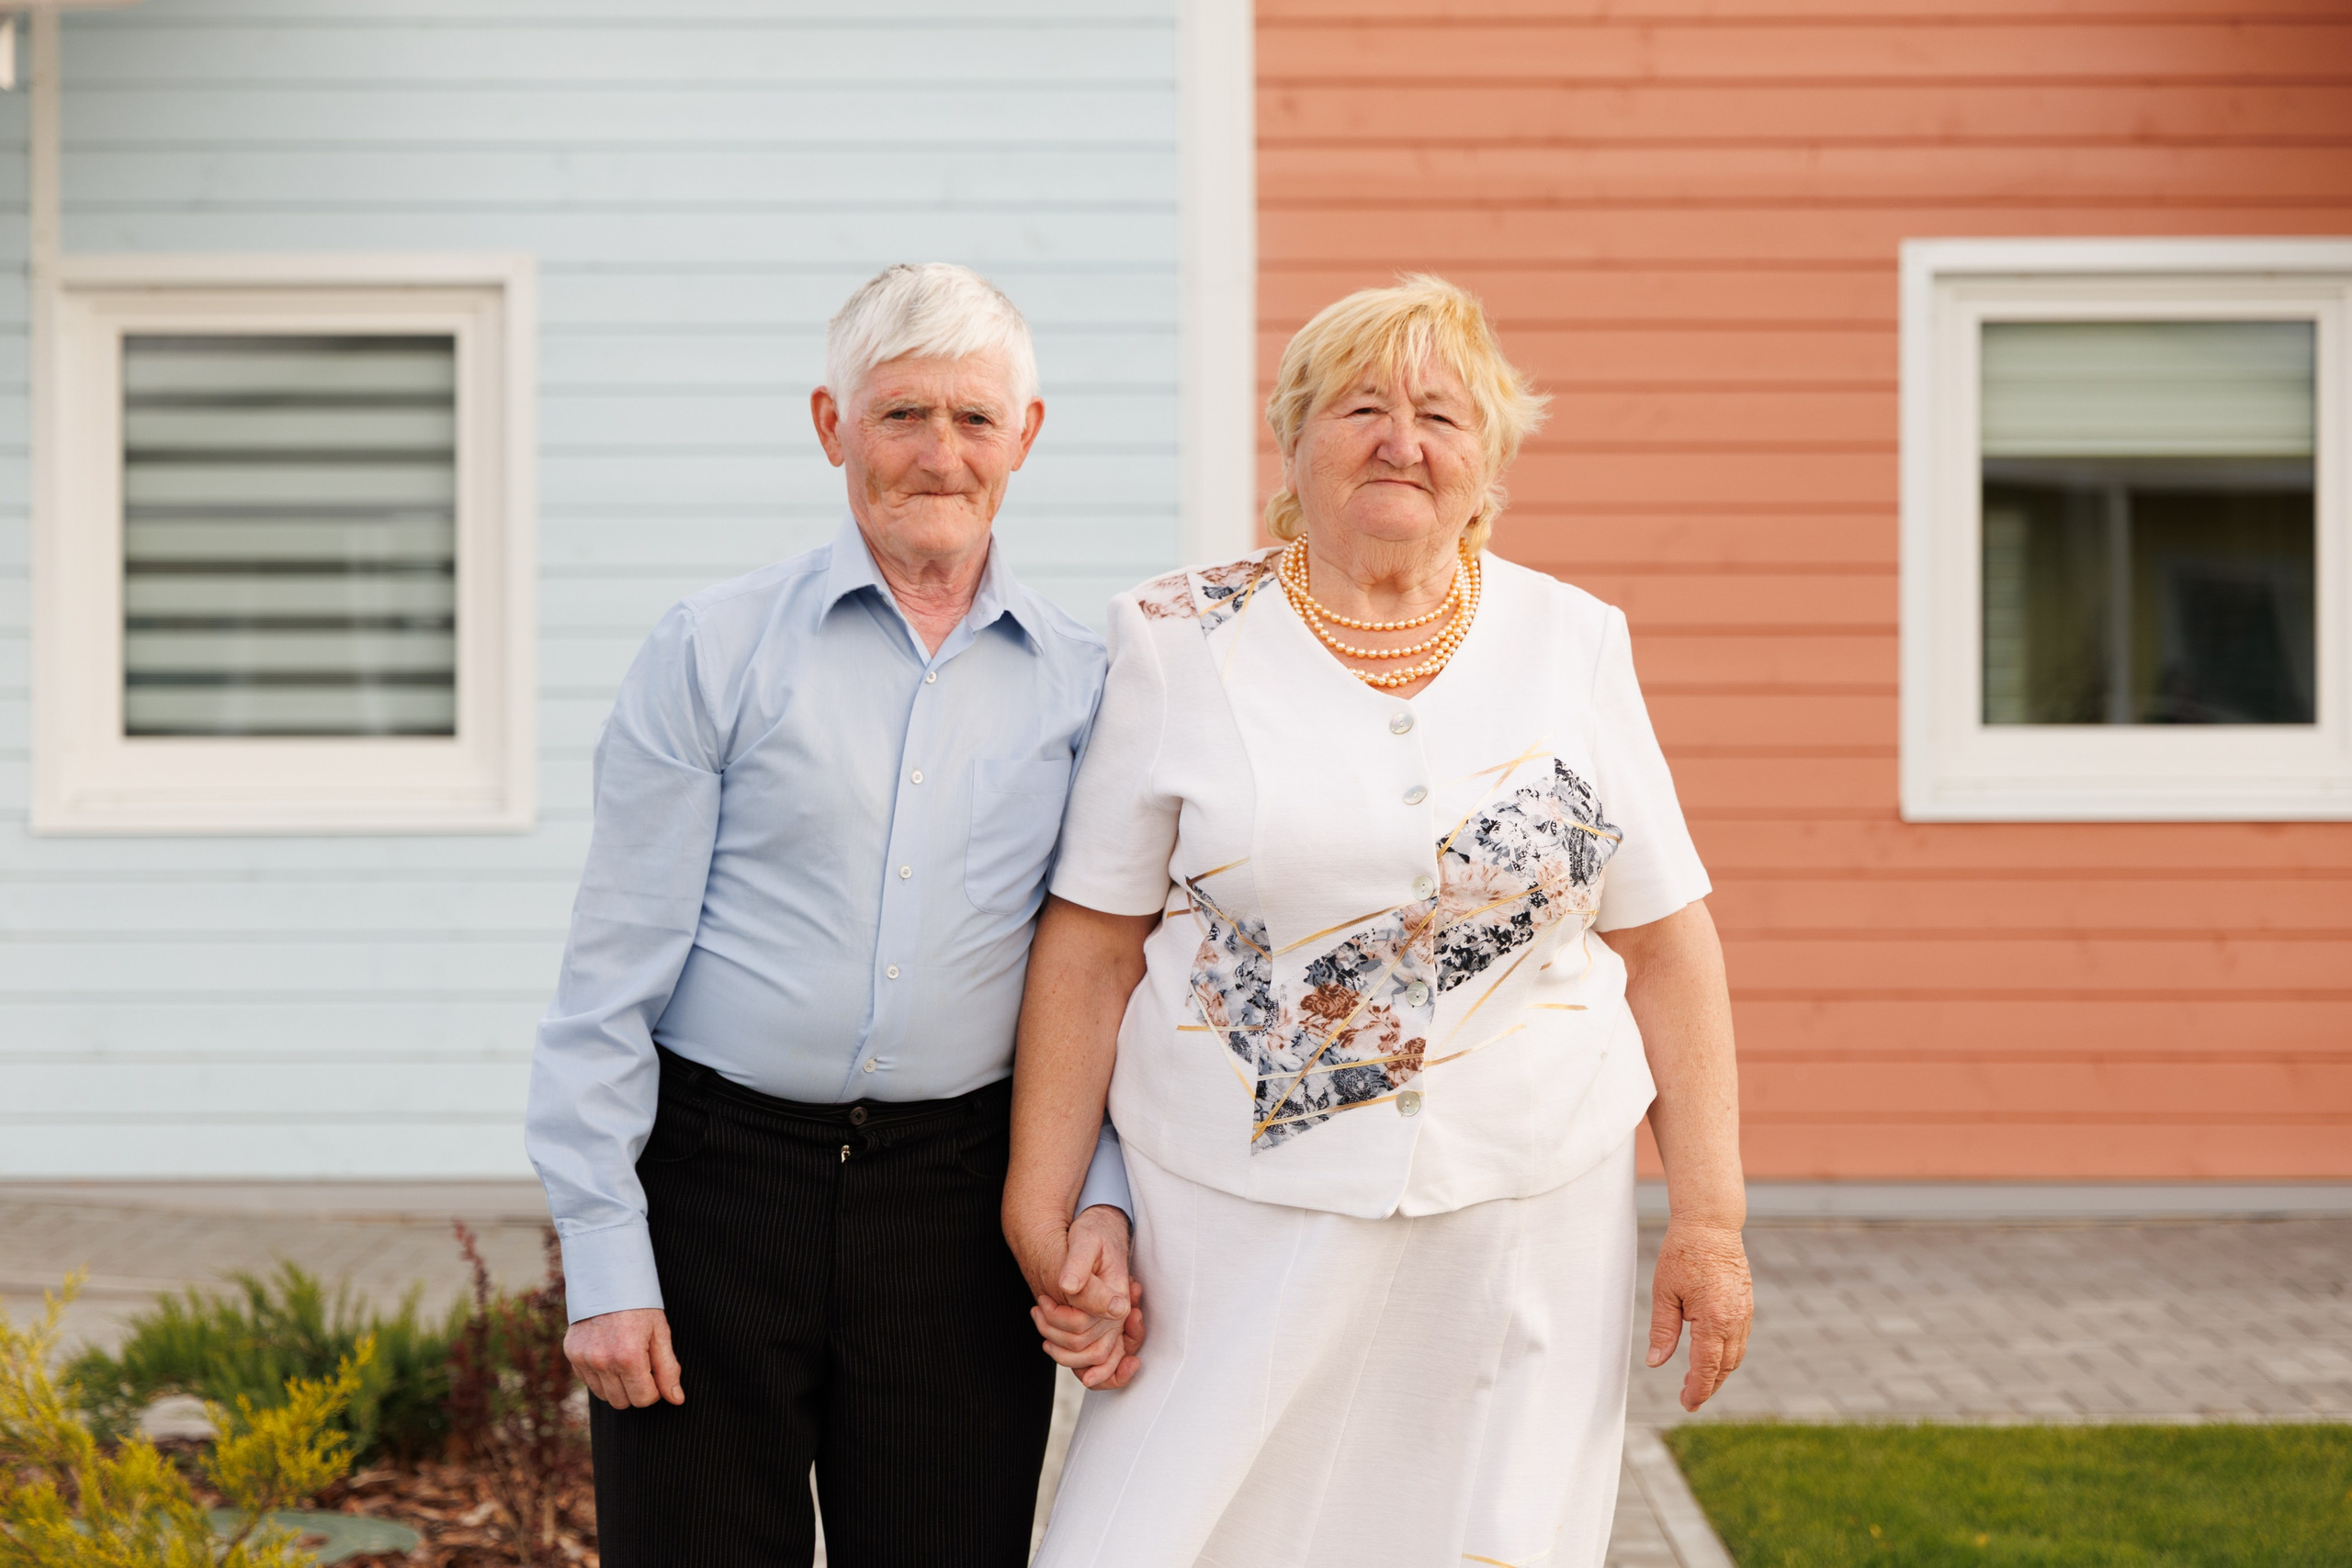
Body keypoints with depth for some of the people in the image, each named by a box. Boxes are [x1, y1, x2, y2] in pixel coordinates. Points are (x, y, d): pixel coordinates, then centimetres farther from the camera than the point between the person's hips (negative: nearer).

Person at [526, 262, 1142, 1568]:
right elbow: (615, 966, -2)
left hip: (955, 1207, 2)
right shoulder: (715, 652, -1)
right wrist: (605, 1258, -6)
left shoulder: (1078, 686, 7)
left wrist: (1099, 1195, -3)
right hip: (717, 1176, -2)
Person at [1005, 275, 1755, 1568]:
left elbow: (1665, 948, 7)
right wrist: (1042, 1219, -1)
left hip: (1522, 1217, 2)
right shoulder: (1182, 641, 1)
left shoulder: (1573, 646, 6)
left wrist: (1707, 1218, 3)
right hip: (1239, 1218, -1)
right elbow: (1090, 947, 1)